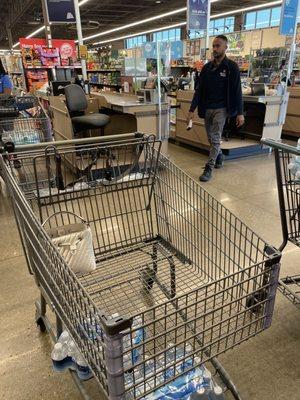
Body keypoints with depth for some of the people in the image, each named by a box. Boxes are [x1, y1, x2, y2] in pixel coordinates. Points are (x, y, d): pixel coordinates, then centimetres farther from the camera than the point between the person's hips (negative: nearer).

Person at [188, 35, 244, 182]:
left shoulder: (231, 67, -5)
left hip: (221, 109, -5)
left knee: (215, 139, -9)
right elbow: (199, 90, 7)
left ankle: (209, 169, -5)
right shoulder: (207, 67, 7)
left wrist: (239, 113, -9)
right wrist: (192, 109, 2)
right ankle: (219, 157, 38)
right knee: (211, 138, 13)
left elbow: (237, 91, -6)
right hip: (207, 108, 5)